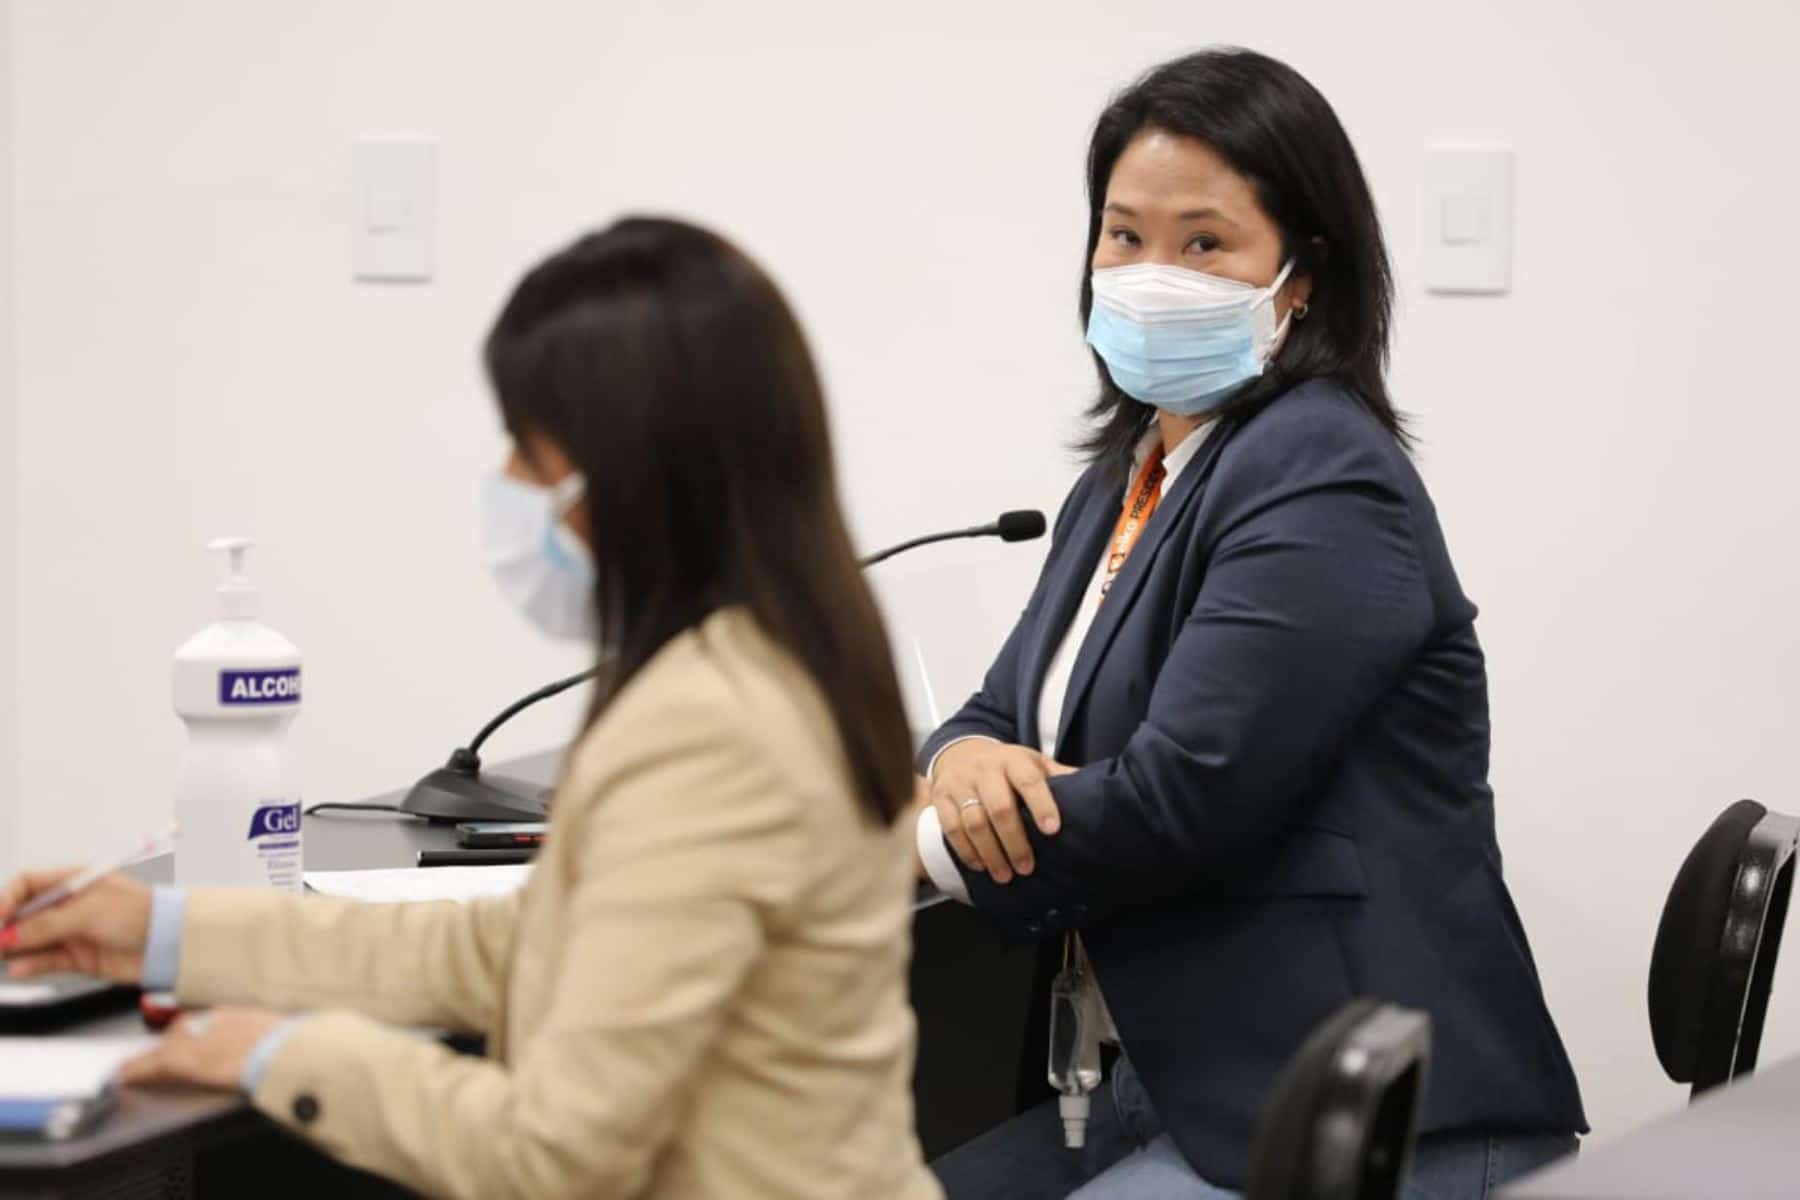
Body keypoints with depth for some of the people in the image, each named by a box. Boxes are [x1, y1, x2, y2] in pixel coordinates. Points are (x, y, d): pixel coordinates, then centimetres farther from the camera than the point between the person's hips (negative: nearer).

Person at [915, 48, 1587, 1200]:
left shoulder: (1321, 486, -15)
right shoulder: (1125, 478, 15)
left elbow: (1179, 798, -22)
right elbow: (1010, 714, 15)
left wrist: (921, 843, -12)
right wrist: (966, 760, -10)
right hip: (1179, 1093, 9)